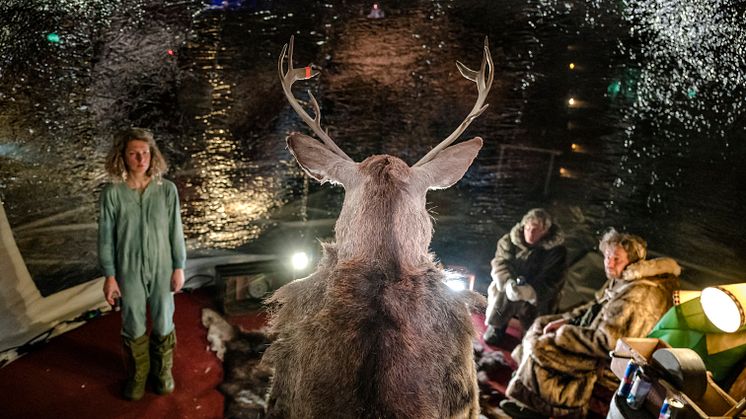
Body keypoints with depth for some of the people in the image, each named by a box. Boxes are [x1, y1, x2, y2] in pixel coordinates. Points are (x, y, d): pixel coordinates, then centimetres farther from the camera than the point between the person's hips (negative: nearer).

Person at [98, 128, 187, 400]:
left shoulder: (167, 189, -9)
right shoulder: (112, 193, -10)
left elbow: (175, 231, -3)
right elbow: (106, 236, -5)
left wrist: (179, 268, -2)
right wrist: (109, 276, -5)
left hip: (162, 269, 0)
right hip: (129, 271, 0)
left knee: (163, 323, 14)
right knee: (133, 326, 15)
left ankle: (162, 370, 37)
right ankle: (138, 373, 38)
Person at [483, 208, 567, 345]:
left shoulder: (556, 250, -12)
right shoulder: (511, 240, -4)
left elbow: (549, 281, -18)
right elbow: (500, 262, -12)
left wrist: (531, 291, -37)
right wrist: (508, 282, -31)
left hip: (538, 294, -2)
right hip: (512, 283, 2)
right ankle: (496, 325, 4)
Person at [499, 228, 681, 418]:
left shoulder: (637, 296, -29)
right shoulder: (621, 280, 2)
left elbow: (607, 342, -31)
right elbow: (594, 306, 15)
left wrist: (564, 332, -20)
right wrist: (565, 320, 0)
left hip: (608, 363, -10)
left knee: (539, 346, -16)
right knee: (541, 324, 11)